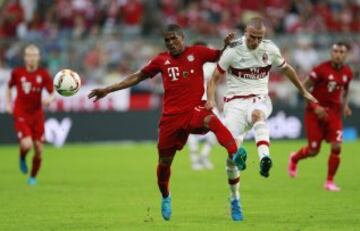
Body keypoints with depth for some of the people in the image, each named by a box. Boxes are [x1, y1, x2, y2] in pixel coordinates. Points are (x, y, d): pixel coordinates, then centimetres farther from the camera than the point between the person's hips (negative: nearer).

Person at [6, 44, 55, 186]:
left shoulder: (43, 75, -5)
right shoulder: (17, 73, -3)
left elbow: (53, 94, -3)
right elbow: (9, 87, 15)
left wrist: (49, 99, -25)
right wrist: (8, 104, 6)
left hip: (37, 115, 2)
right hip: (21, 115, -2)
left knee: (38, 149, 2)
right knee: (27, 145, -22)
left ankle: (33, 177, 25)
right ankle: (22, 158, 14)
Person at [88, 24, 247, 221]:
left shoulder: (197, 53, 4)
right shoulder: (161, 60, 10)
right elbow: (138, 77, 19)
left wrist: (228, 46, -16)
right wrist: (108, 90, 19)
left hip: (194, 110, -3)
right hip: (171, 116, 3)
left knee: (212, 120, -39)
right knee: (164, 162, 10)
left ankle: (234, 153, -57)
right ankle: (165, 197, 36)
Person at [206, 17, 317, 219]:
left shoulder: (270, 49, 1)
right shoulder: (233, 51, -7)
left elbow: (286, 68, 19)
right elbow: (215, 78, -1)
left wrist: (304, 91, 27)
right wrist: (211, 99, -19)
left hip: (260, 100, 0)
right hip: (236, 102, 0)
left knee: (257, 114, -39)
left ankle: (264, 158, -60)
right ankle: (235, 197, 13)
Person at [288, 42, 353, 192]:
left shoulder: (347, 73, 0)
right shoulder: (321, 69, -16)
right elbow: (304, 88, -12)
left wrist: (344, 105, 4)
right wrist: (315, 107, -20)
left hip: (334, 112, 4)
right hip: (316, 112, -4)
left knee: (336, 147, -12)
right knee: (313, 150, 2)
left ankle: (330, 181, 4)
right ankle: (294, 158, 37)